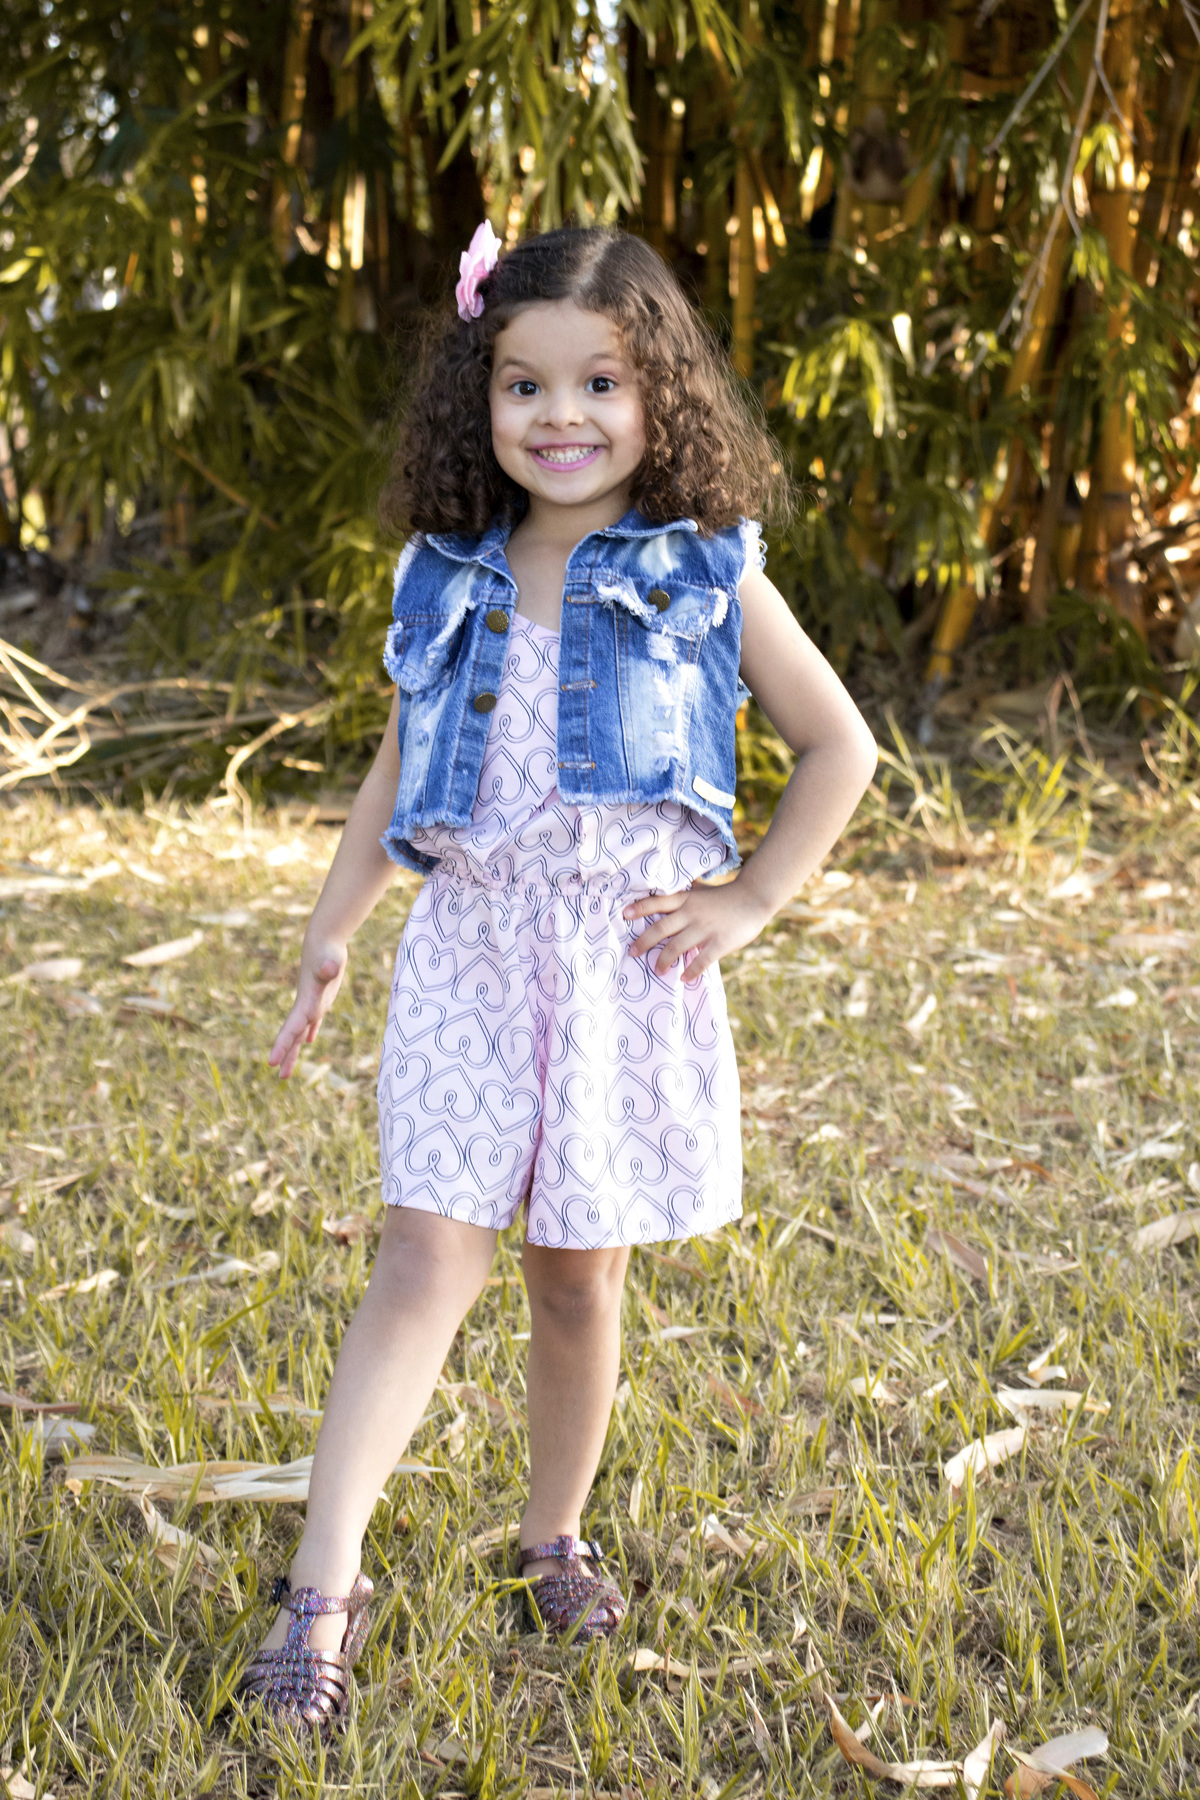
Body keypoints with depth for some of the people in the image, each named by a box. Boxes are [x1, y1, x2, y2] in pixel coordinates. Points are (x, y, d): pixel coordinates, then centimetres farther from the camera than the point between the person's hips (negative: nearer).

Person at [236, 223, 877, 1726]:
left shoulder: (705, 577, 0)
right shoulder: (451, 583, 8)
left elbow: (838, 748, 4)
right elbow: (396, 775, 17)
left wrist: (750, 900, -2)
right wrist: (327, 941, 14)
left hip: (626, 960, -1)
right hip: (473, 943, 1)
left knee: (580, 1274, 8)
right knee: (423, 1264, -7)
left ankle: (555, 1539, 29)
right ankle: (323, 1587, -6)